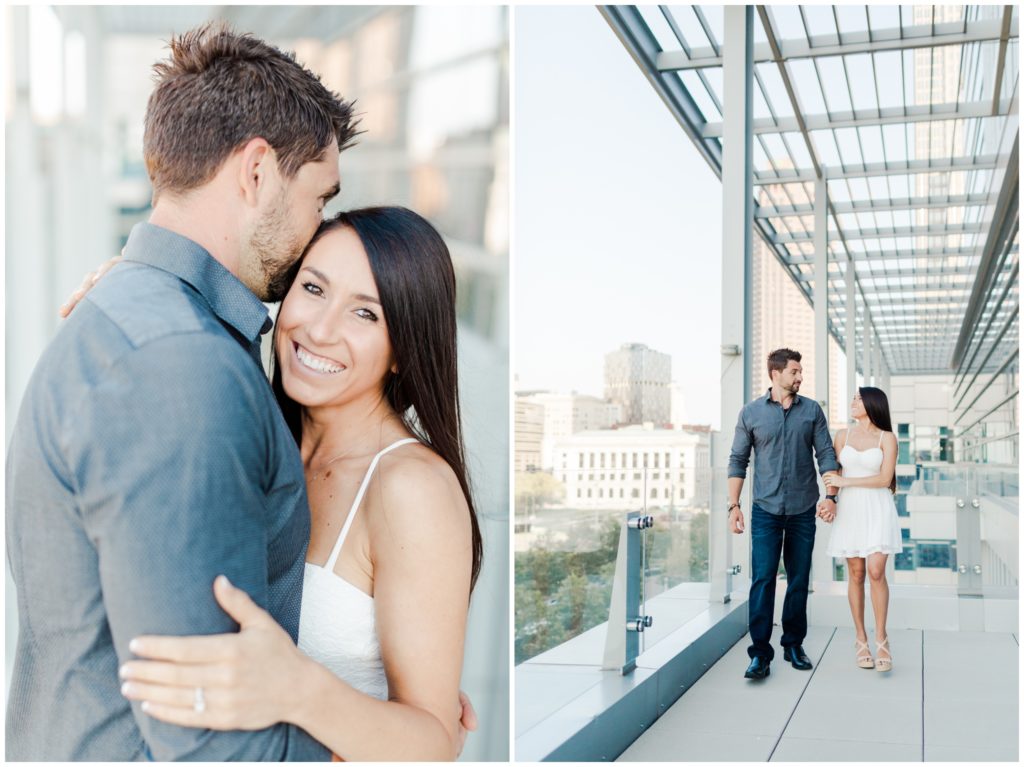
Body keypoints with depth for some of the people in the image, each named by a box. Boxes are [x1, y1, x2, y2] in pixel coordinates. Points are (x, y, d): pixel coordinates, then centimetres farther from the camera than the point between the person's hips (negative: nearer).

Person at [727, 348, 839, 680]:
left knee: (799, 580, 9)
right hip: (766, 510, -2)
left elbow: (825, 454, 4)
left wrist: (830, 495, -8)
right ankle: (760, 653, -4)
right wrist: (734, 505, -3)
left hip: (803, 510, 2)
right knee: (763, 579, -7)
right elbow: (738, 461, 2)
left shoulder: (812, 410, 4)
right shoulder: (751, 413, 0)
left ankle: (794, 645, 21)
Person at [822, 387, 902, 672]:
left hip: (878, 510, -2)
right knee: (856, 574, 2)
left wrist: (845, 481, -10)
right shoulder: (843, 435, 9)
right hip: (850, 510, 3)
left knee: (876, 571, -15)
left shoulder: (887, 438, -1)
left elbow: (884, 479, -9)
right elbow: (834, 474, 12)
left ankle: (881, 640, -5)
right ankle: (860, 640, 11)